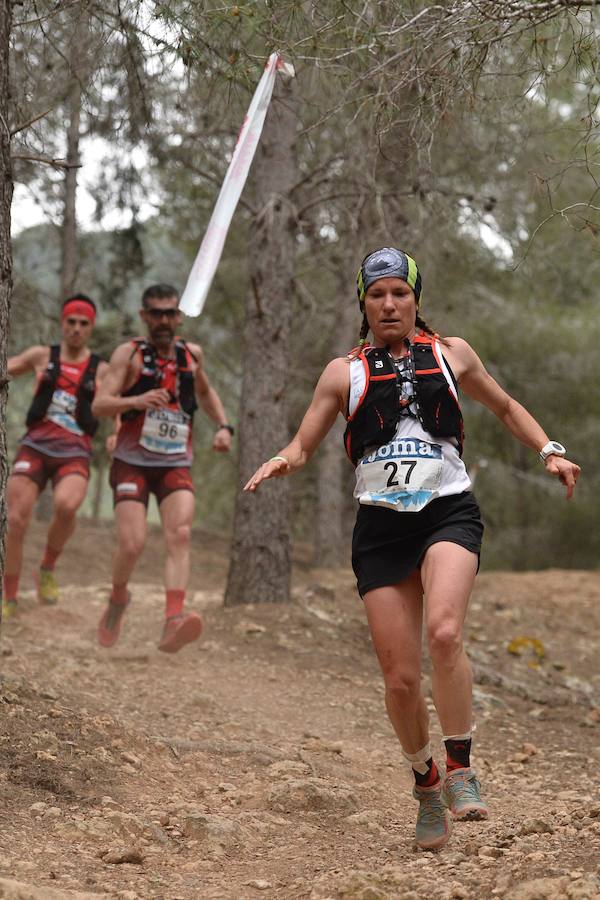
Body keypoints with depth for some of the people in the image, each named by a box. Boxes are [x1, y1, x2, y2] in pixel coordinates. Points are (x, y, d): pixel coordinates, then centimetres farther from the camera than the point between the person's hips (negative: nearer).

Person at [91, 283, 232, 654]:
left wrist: (223, 426, 11)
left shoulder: (192, 354, 8)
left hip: (176, 465, 3)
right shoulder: (129, 354, -5)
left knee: (180, 536, -20)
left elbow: (205, 392, 29)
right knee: (133, 544, -13)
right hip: (132, 463, -2)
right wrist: (136, 401, -36)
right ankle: (118, 599, 20)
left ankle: (174, 622, -34)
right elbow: (100, 404, -17)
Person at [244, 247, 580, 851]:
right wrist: (281, 462, -13)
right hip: (381, 525, 1)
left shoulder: (450, 354, 10)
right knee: (400, 677, -2)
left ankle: (460, 770, -14)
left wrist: (549, 451, 10)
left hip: (448, 512, -1)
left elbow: (505, 408, 24)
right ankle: (426, 784, 22)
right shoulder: (344, 372, 8)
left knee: (443, 633, -28)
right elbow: (303, 445, 10)